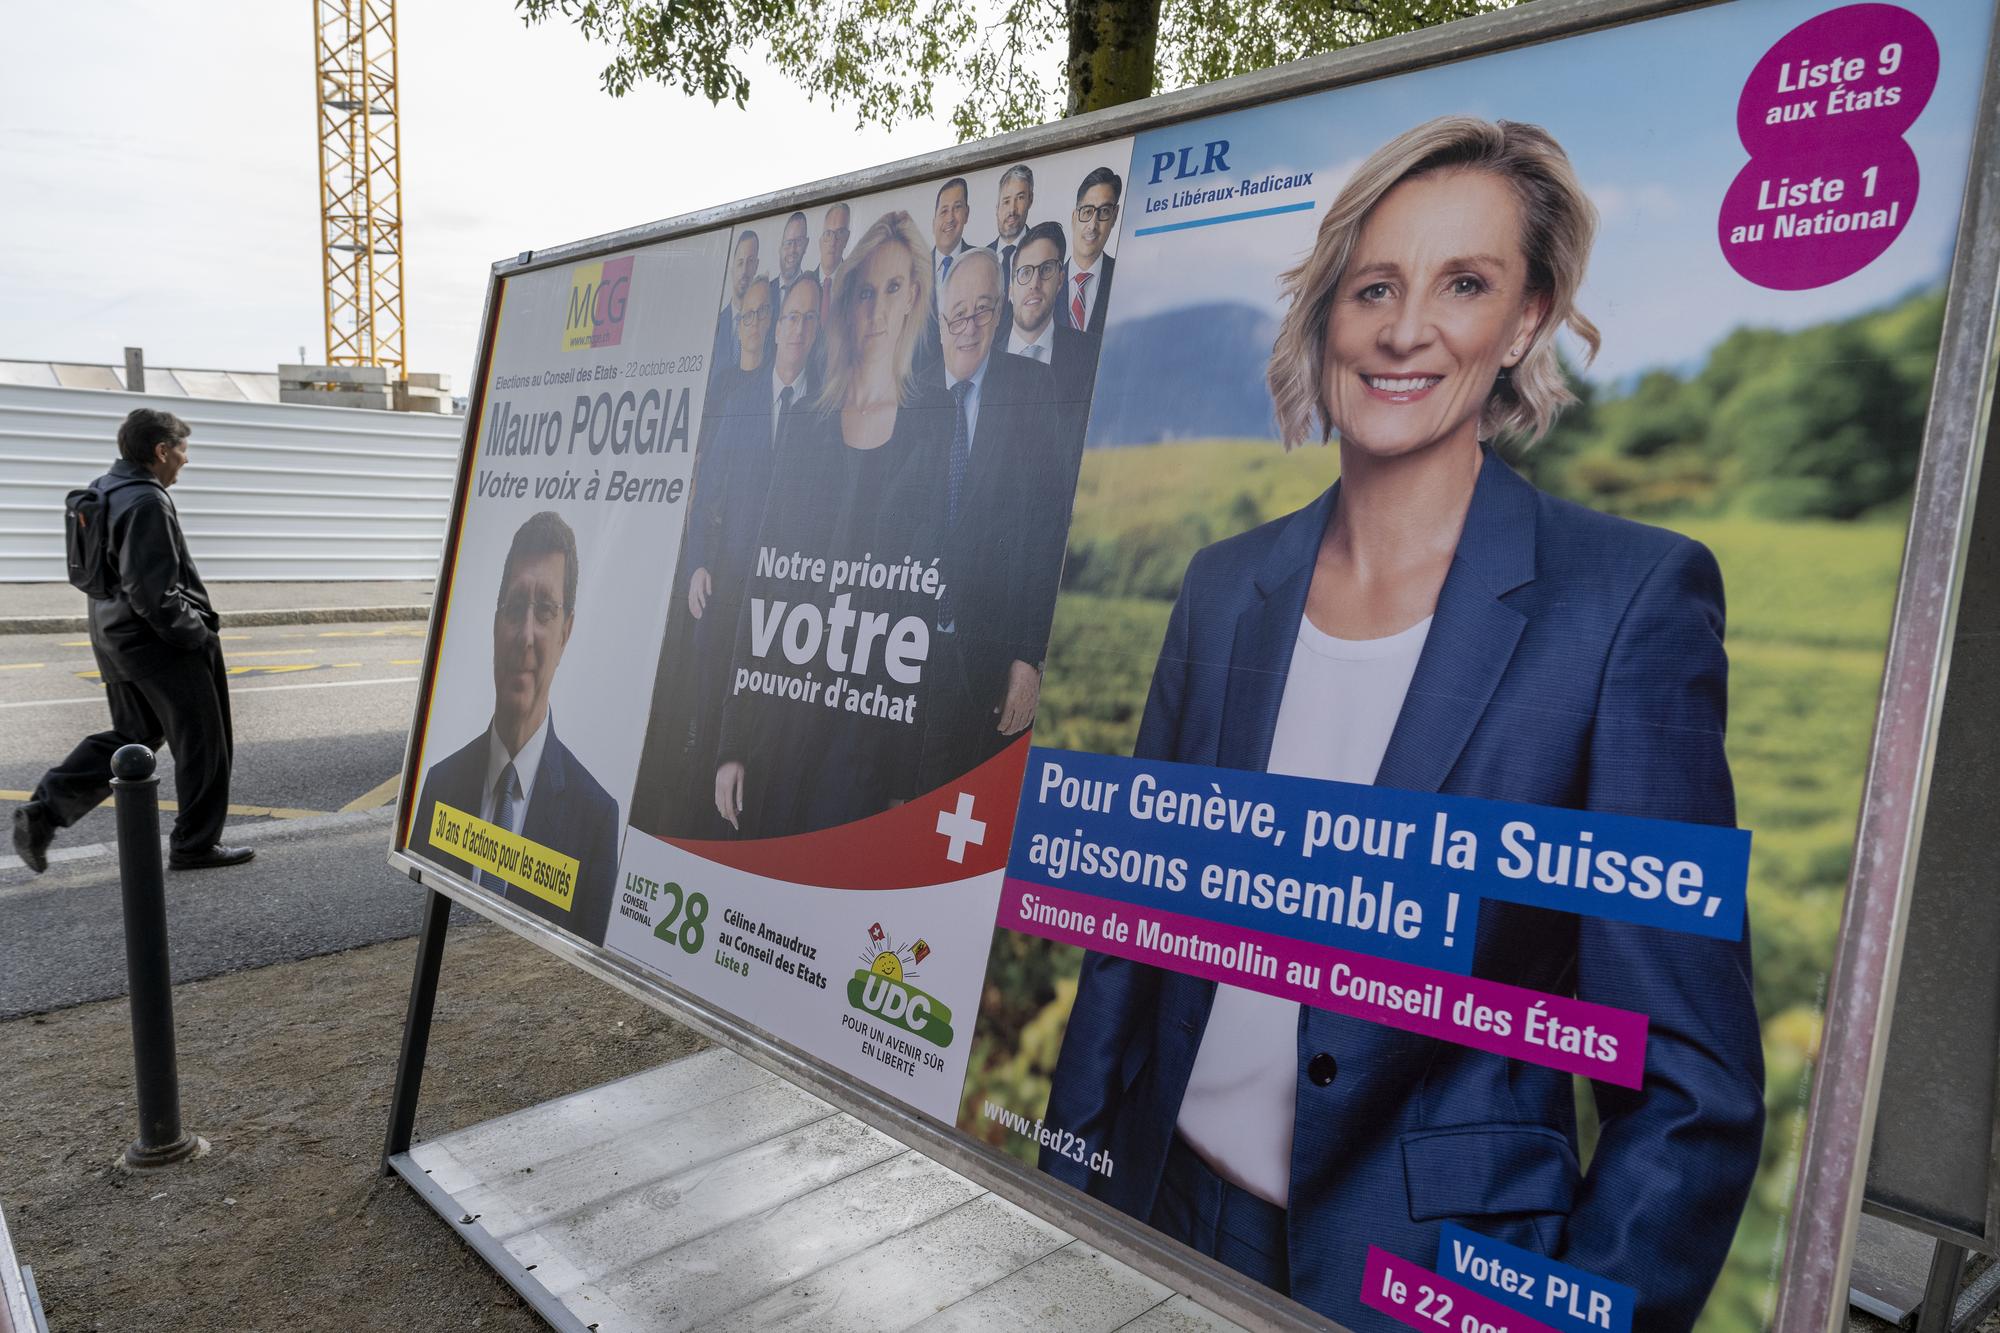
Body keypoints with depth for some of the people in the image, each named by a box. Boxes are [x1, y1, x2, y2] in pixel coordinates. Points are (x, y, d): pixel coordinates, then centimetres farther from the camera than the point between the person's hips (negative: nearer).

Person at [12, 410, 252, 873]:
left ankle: (42, 812, 13)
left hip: (115, 638, 9)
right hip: (159, 642, -9)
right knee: (203, 742, 4)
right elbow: (151, 593, -25)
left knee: (130, 736, 21)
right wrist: (198, 635, -14)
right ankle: (195, 844, 13)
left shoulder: (102, 490, 9)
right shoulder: (147, 503, -21)